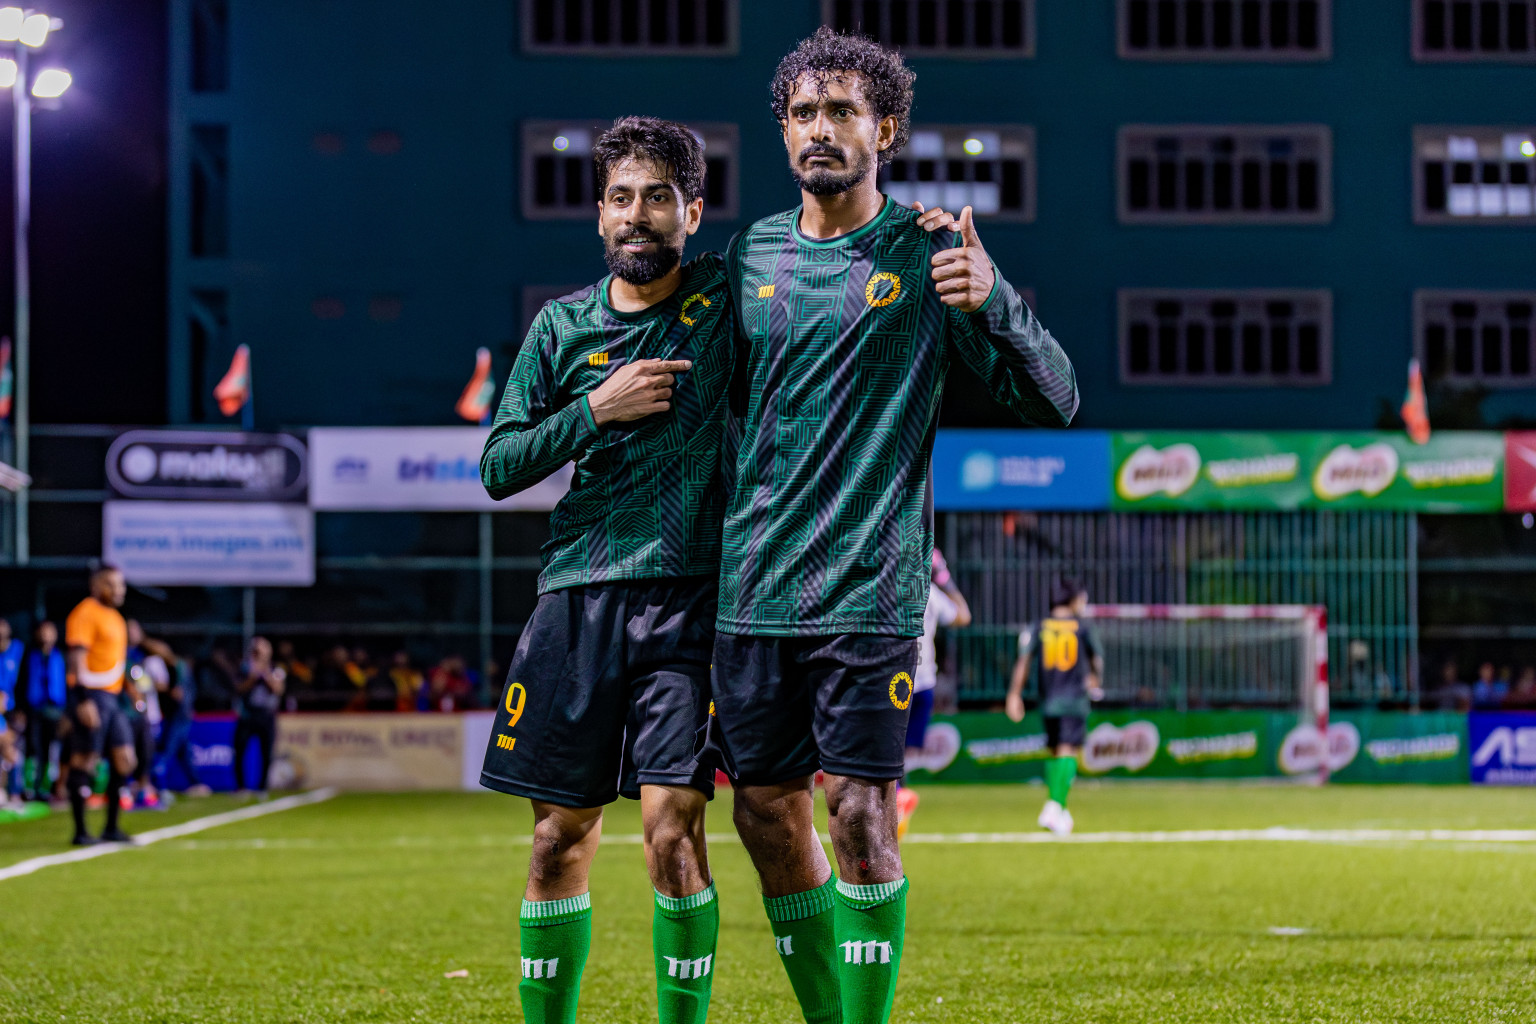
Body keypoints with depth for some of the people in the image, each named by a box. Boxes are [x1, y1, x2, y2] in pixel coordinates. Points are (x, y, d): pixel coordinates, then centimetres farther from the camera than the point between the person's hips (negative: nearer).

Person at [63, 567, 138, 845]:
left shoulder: (114, 617, 19)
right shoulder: (86, 613, -10)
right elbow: (76, 659, -18)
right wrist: (83, 701, -25)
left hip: (111, 698, 9)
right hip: (91, 697, -9)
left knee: (125, 760, 6)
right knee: (84, 762, -5)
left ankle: (111, 829, 14)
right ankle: (80, 832, -1)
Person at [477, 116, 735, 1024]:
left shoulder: (727, 299, 3)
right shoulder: (563, 326, 8)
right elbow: (498, 468, 6)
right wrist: (596, 410, -6)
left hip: (687, 598, -2)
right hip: (577, 599, 2)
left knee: (672, 828, -14)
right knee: (561, 839, 5)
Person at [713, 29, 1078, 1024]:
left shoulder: (928, 253, -1)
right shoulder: (751, 253, 11)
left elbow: (1053, 397, -5)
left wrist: (992, 298, -21)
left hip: (867, 588, -4)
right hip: (753, 588, 4)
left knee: (860, 810, -9)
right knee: (768, 812, 7)